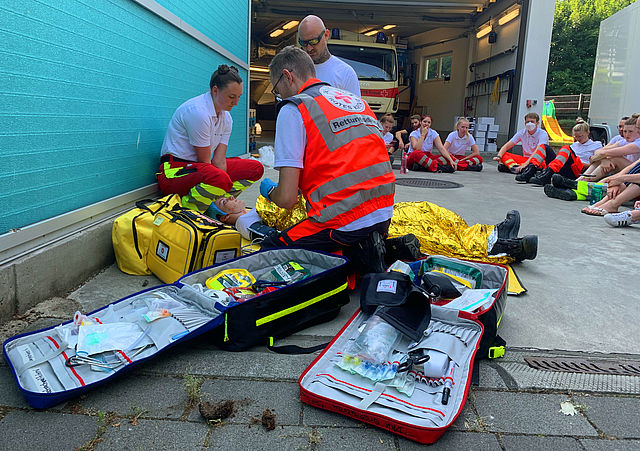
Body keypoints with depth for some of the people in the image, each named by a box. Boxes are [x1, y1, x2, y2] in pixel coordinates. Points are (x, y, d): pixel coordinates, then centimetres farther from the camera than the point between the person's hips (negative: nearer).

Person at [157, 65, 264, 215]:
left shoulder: (226, 118, 6)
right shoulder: (198, 112, -20)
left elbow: (219, 160, -2)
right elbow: (205, 162, -17)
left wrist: (222, 198, -14)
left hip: (198, 166, 9)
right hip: (174, 171, -9)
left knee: (256, 168, 1)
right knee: (219, 177, -40)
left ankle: (215, 202, -6)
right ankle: (183, 208, -14)